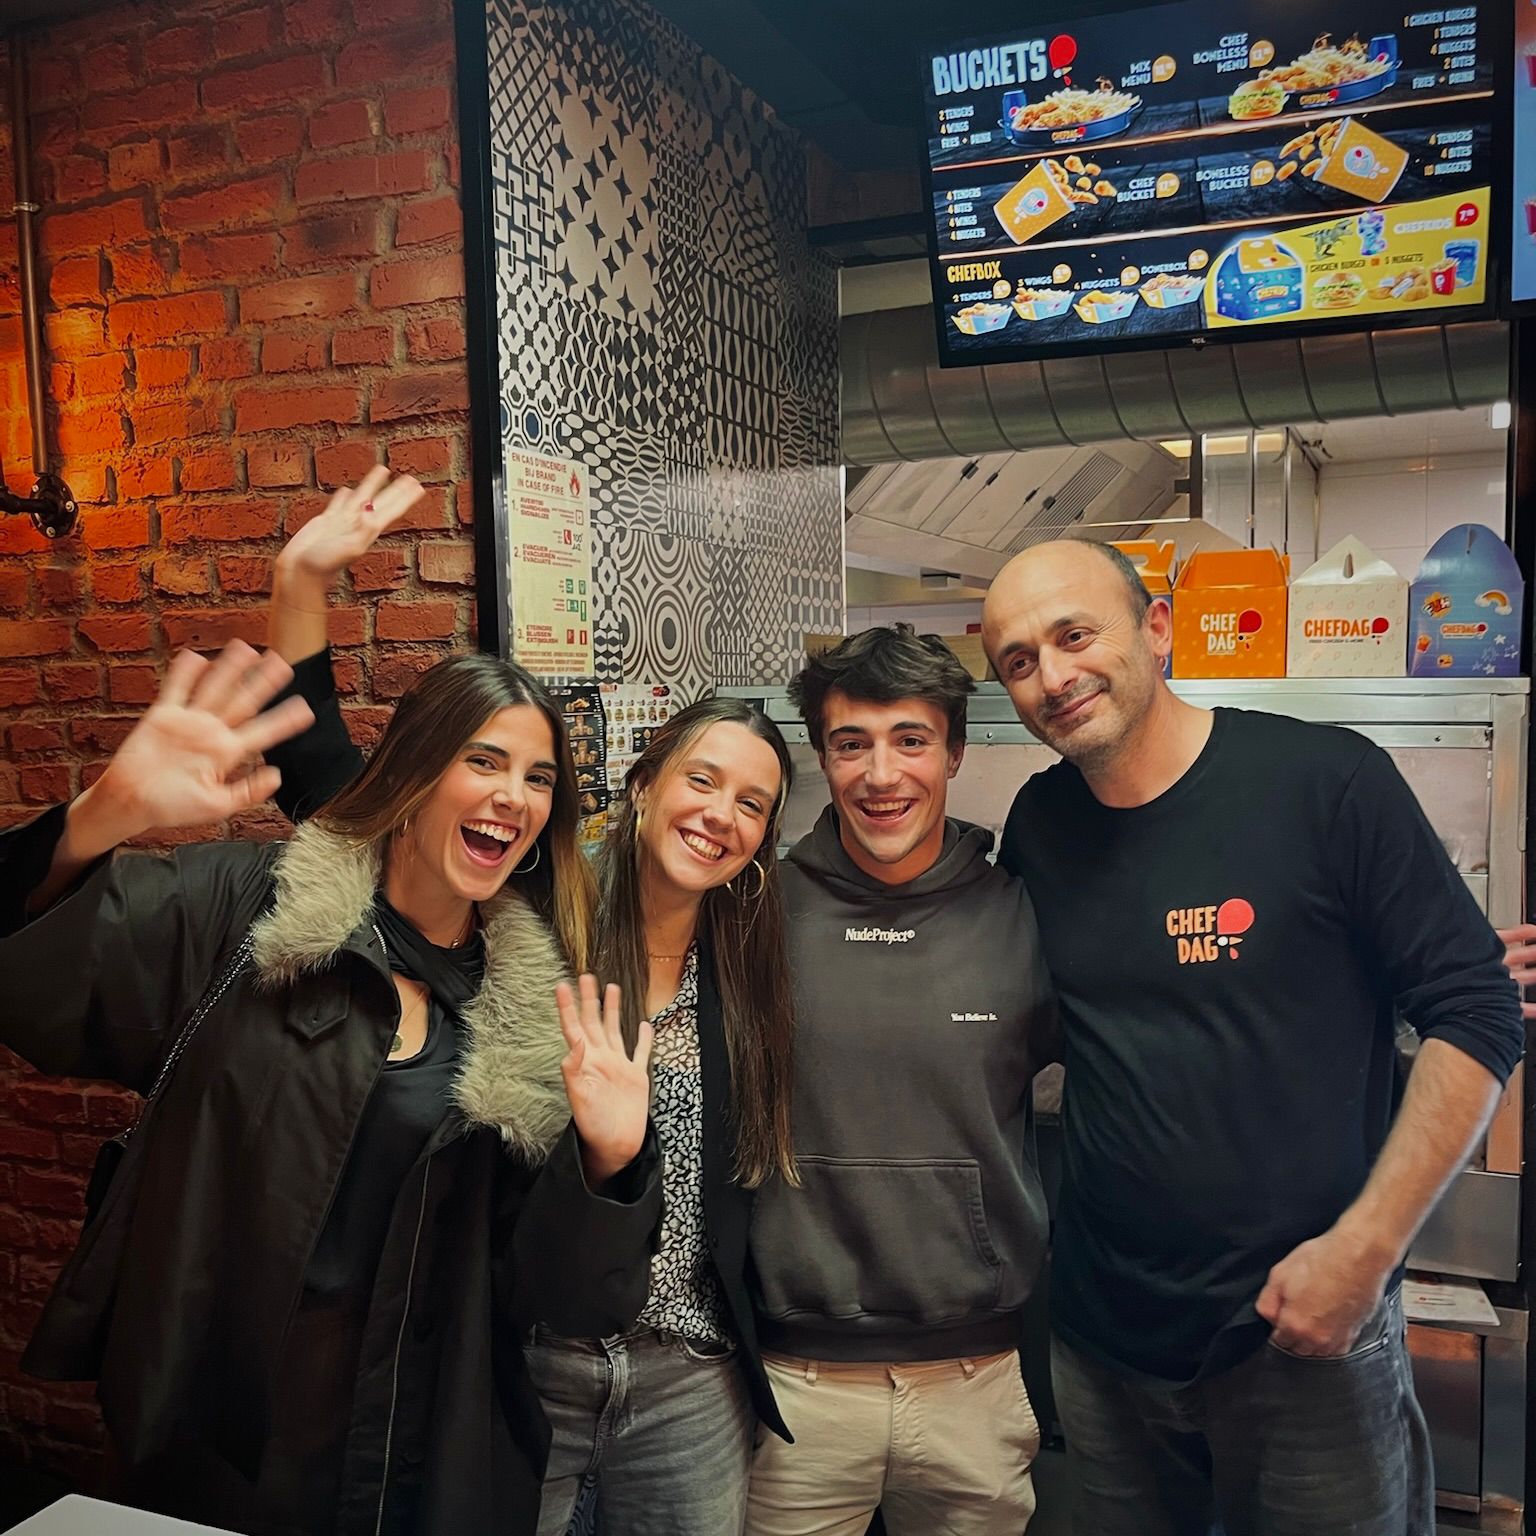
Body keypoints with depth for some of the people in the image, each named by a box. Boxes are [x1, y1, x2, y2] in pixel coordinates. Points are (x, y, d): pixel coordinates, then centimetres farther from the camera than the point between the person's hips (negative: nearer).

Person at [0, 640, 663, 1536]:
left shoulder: (535, 1001, -2)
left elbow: (543, 1282, 0)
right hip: (217, 1430, -2)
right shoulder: (247, 909, -8)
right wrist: (100, 822, -38)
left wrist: (609, 1160, -19)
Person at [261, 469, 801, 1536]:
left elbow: (745, 1195, 9)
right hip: (514, 1367, -2)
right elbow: (325, 782, -15)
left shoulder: (747, 978, 1)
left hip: (688, 1385, 3)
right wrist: (303, 582, -23)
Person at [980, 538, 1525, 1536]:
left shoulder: (1326, 782, -13)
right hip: (1104, 1336, 4)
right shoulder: (1038, 824, 0)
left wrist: (1363, 1248, -15)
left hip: (1309, 1330, -4)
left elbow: (1478, 1014, -10)